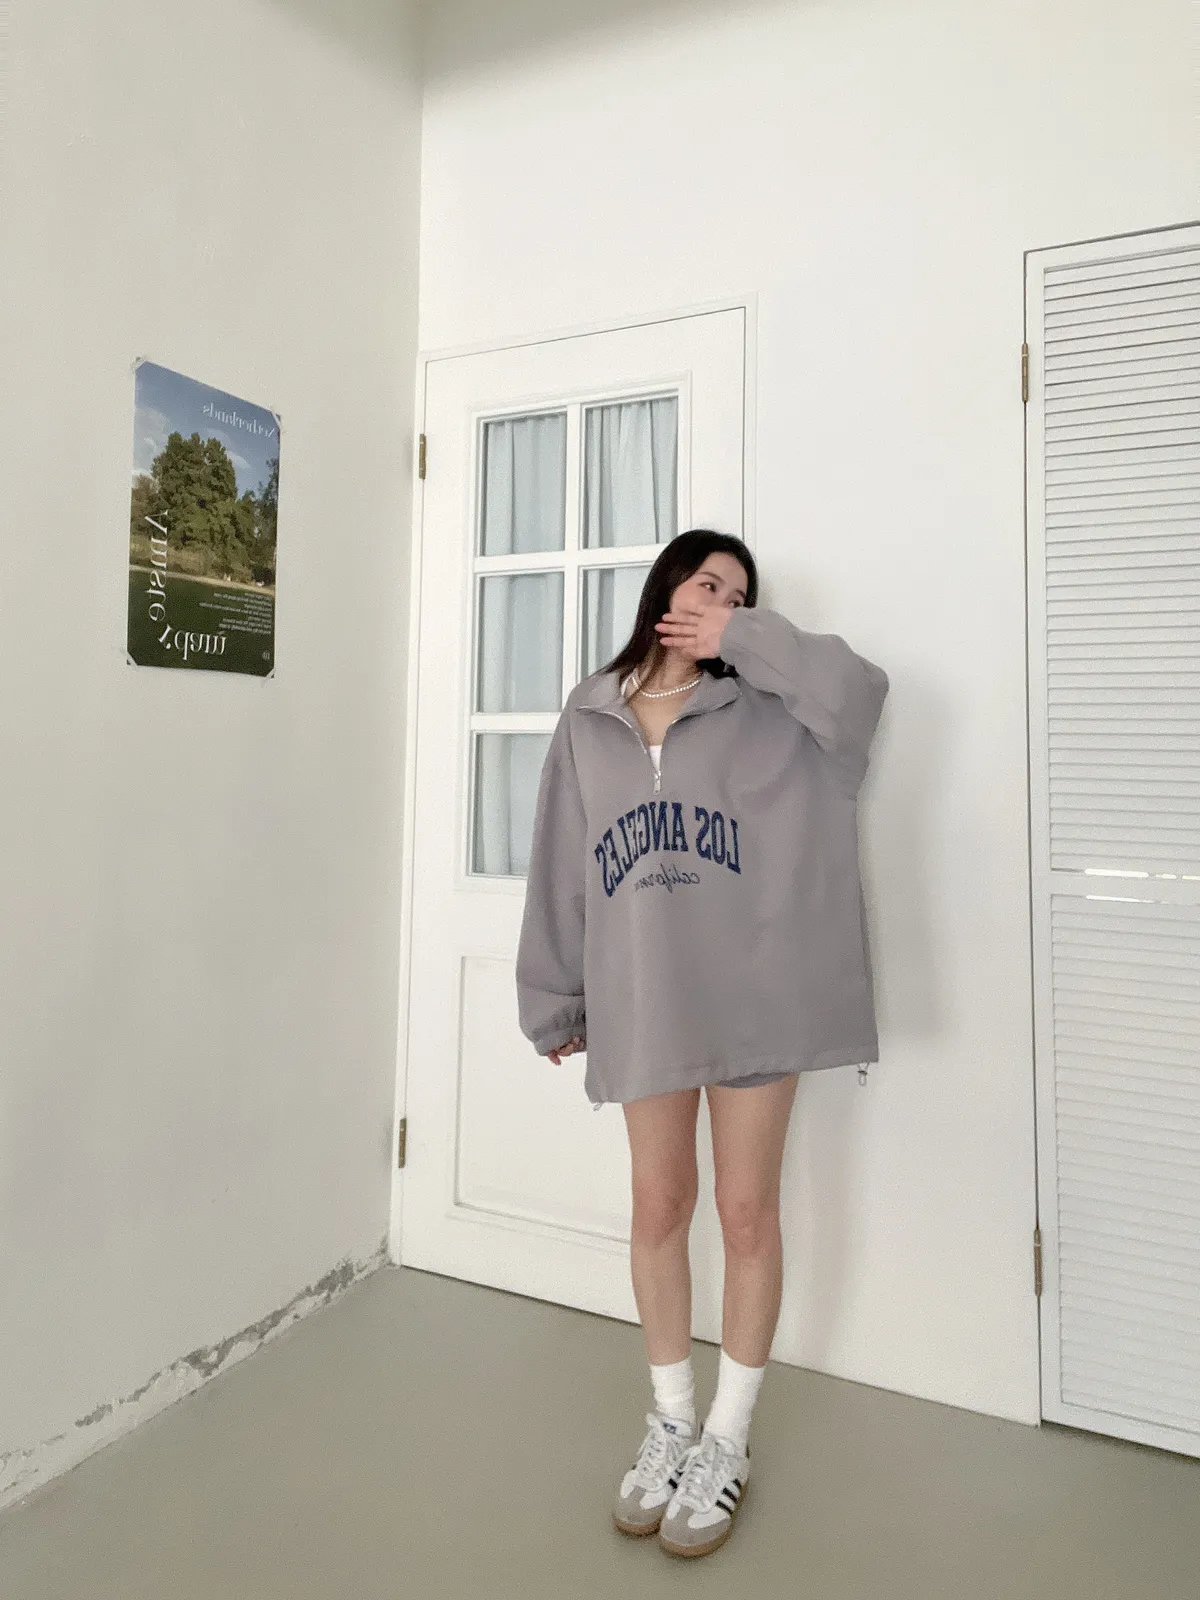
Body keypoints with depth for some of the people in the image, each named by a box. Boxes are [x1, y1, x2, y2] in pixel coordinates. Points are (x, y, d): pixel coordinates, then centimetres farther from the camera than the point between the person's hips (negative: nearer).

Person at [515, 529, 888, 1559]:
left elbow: (858, 691, -14)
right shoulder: (589, 718, 8)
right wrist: (553, 1002, 8)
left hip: (748, 992, -1)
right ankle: (670, 1419, 36)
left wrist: (743, 642, -8)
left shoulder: (757, 710, 4)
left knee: (747, 1212, 9)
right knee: (658, 1206, 13)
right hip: (640, 998, 2)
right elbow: (561, 868, 7)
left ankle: (728, 1438, 30)